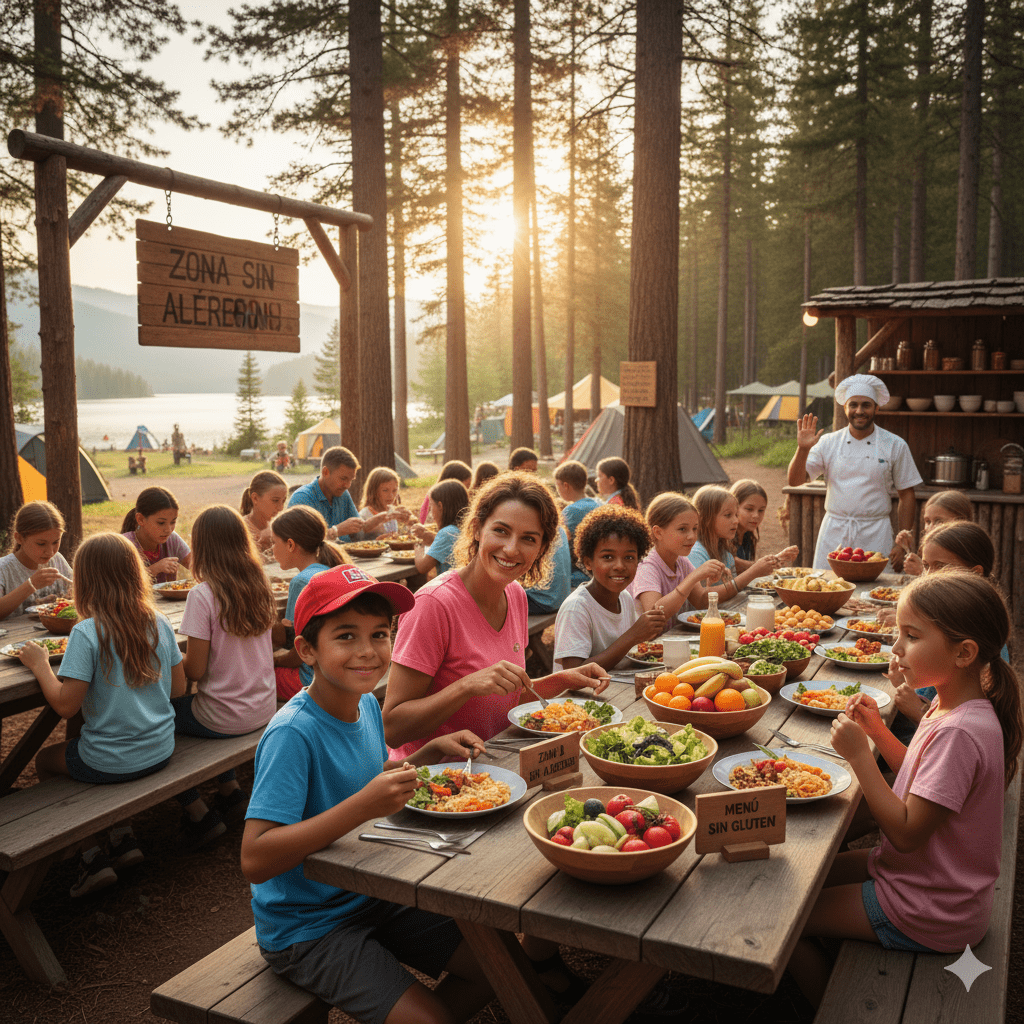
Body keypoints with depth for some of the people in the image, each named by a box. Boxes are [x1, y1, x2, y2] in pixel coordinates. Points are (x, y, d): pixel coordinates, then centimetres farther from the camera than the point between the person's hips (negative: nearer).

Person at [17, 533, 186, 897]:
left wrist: (40, 663, -5)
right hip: (161, 750, 6)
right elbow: (178, 688, 3)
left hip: (112, 762, -6)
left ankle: (94, 857, 20)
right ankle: (123, 839, 28)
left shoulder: (87, 632, -20)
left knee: (45, 760, 25)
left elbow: (65, 705, -19)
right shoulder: (159, 623, -5)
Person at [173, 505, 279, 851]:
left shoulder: (202, 595, -19)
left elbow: (194, 670, -17)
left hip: (225, 718, -7)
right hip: (264, 709, 7)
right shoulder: (260, 587, -1)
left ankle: (199, 814, 15)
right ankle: (230, 791, 26)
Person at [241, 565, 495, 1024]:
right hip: (307, 930, -7)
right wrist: (362, 806, -39)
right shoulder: (292, 734, -27)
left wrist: (431, 752, -1)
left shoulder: (367, 705, -3)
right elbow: (254, 860, -32)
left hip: (372, 897, 8)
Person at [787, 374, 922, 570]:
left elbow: (907, 497, 5)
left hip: (875, 537, -1)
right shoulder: (828, 443, 4)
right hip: (833, 536, 1)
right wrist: (803, 448, -16)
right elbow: (795, 481, 0)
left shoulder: (895, 446, 2)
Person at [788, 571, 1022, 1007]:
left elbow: (906, 833, -28)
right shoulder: (952, 706, -1)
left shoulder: (958, 732, -32)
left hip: (928, 914, -10)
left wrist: (859, 754, -28)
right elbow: (921, 776, 12)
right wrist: (878, 730, -2)